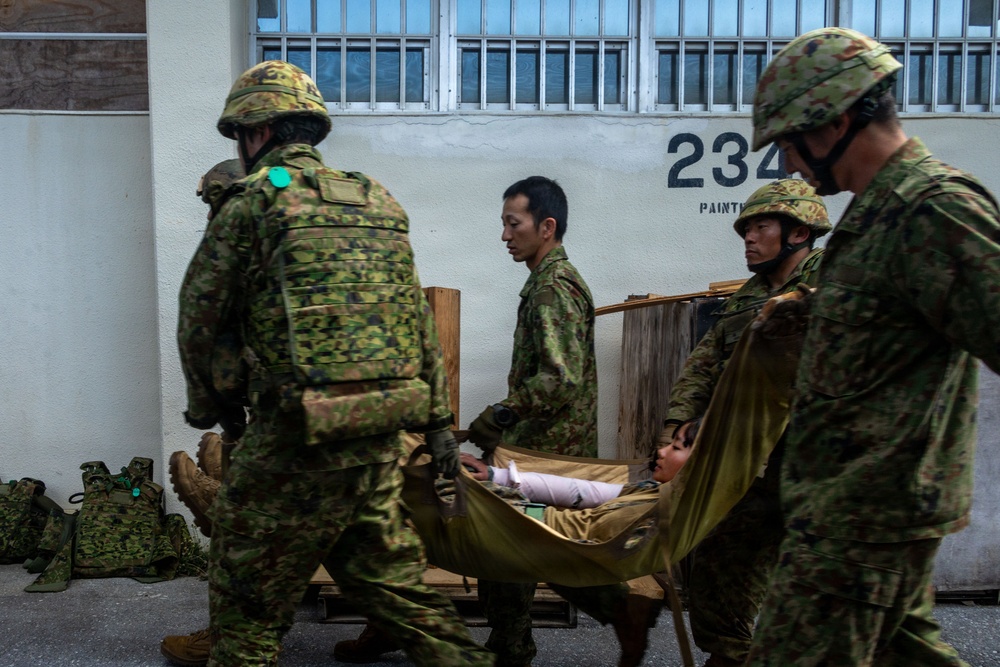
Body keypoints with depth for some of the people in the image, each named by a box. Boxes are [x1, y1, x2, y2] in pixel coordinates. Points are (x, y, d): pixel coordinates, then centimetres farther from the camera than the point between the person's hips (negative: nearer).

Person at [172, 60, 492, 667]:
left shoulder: (253, 200, -5)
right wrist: (439, 421, 16)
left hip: (298, 439, -6)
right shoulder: (380, 201, 13)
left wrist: (204, 403, 20)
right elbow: (419, 321, 12)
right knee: (387, 575, 21)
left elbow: (199, 316, 3)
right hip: (383, 435, 7)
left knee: (249, 607, 12)